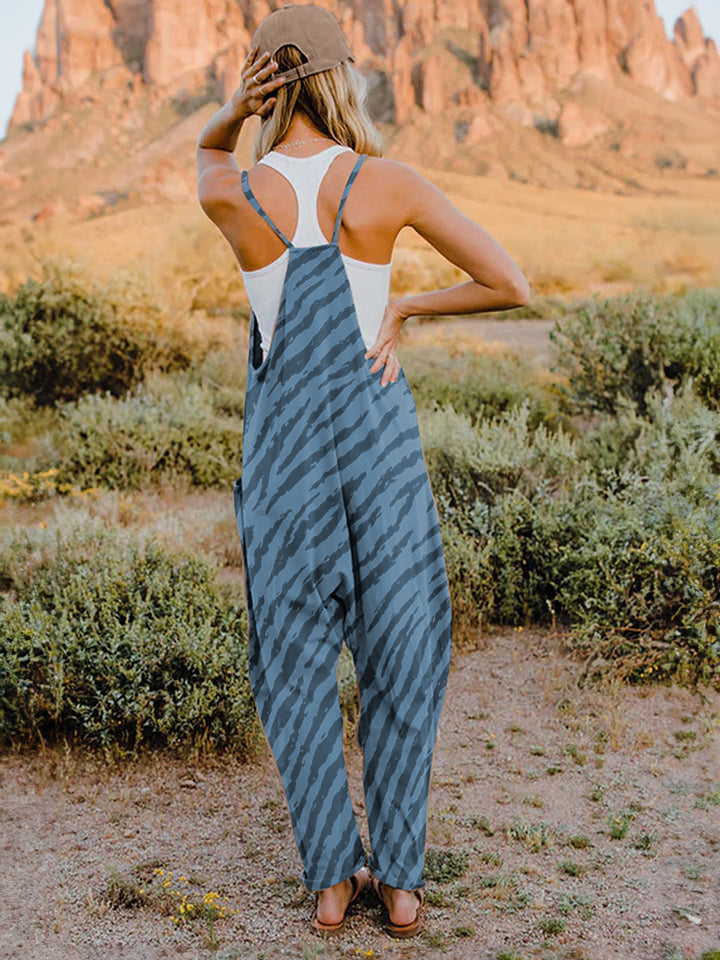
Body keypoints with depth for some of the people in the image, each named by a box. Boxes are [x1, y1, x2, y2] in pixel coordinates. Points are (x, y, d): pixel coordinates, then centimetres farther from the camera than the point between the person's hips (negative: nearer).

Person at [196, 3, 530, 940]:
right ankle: (400, 881, 17)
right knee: (401, 656, 12)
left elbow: (208, 153, 22)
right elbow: (514, 285, -5)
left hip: (284, 444, 1)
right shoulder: (391, 182, -8)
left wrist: (232, 110, 0)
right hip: (380, 434, 0)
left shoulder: (226, 192, -5)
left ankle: (330, 880, 18)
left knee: (296, 660, 14)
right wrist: (406, 308, 6)